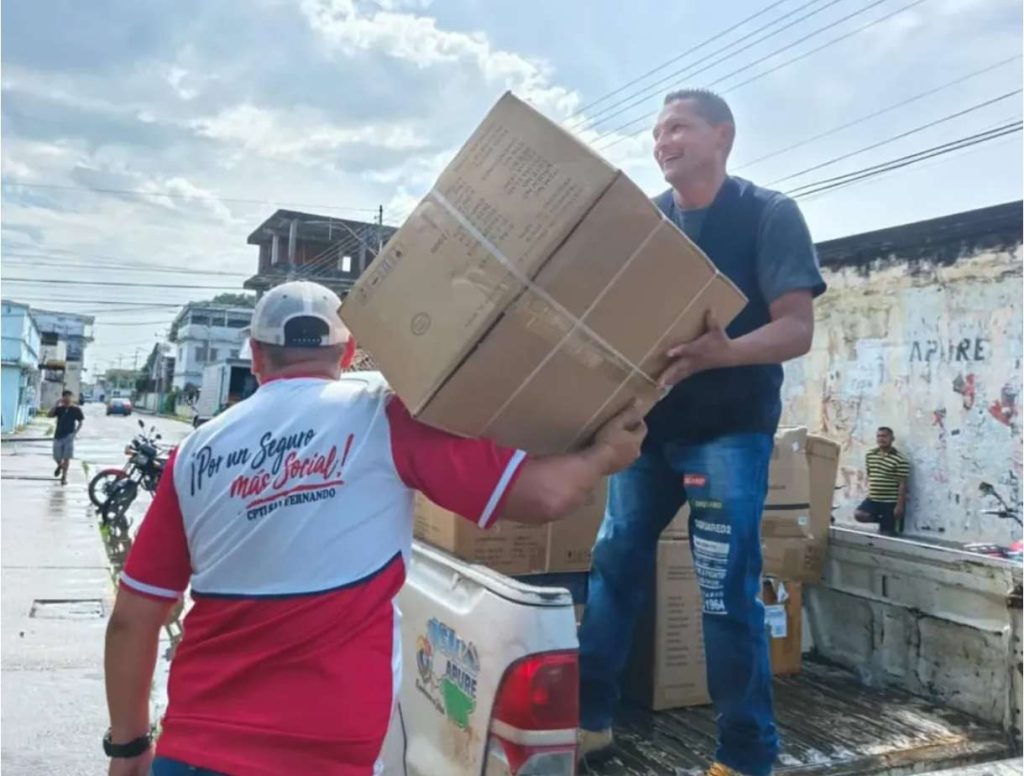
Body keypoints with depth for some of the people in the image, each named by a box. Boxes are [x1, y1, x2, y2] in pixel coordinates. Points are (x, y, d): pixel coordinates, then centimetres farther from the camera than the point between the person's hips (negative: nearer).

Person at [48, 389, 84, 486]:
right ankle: (60, 465, 40)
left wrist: (75, 432, -10)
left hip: (69, 437, -2)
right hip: (58, 436, 2)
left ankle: (64, 477, 6)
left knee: (66, 458, -3)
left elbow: (80, 422, 3)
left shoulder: (76, 409, 0)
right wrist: (56, 404, -14)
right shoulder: (59, 408, 5)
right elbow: (50, 415, -8)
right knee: (57, 457, 6)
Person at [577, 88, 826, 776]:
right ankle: (591, 720, 23)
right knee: (613, 566, 8)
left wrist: (725, 351, -33)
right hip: (648, 420, 5)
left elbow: (798, 329, -14)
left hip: (729, 429, -5)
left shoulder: (769, 214, -5)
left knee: (727, 590, -4)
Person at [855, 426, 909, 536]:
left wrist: (900, 505, -16)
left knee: (887, 533, -3)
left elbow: (902, 484, -13)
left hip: (890, 502, -5)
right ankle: (882, 521, 11)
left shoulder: (899, 460, -13)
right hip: (872, 499, 5)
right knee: (858, 514, -15)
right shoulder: (869, 455, 6)